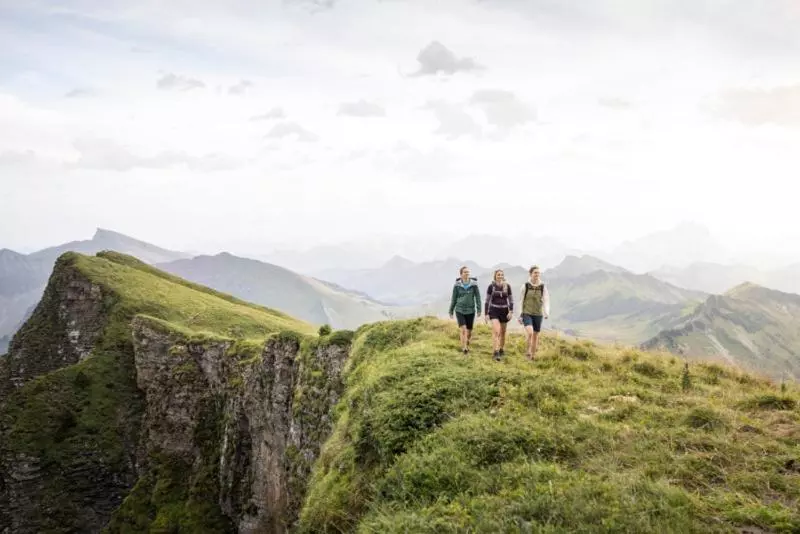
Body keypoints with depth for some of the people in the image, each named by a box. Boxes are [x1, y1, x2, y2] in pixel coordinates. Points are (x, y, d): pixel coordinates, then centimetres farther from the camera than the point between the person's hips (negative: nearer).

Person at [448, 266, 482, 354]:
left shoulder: (473, 283, -4)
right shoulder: (457, 285, -3)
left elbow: (477, 297, -2)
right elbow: (454, 298, 4)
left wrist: (479, 309, -8)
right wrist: (451, 310, 8)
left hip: (470, 311, 1)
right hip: (459, 310, -1)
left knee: (469, 331, 11)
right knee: (463, 330, -16)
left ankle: (467, 345, 37)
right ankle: (464, 348, -11)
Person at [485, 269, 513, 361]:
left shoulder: (507, 286, 0)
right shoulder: (491, 286, -4)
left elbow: (511, 300, 3)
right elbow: (487, 300, 0)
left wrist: (511, 311, -9)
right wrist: (486, 313, -3)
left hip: (504, 311, 2)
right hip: (494, 311, -2)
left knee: (503, 332, 13)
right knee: (496, 331, -17)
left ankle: (502, 349, 31)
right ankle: (496, 352, -18)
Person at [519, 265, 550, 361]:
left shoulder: (543, 287, 0)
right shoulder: (525, 286, -3)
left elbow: (546, 301, -2)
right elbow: (521, 301, 4)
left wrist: (546, 313, -18)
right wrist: (520, 315, 5)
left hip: (538, 314, 2)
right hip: (527, 313, -2)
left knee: (535, 335, 8)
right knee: (530, 332, -23)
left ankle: (532, 356, 21)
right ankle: (528, 351, -5)